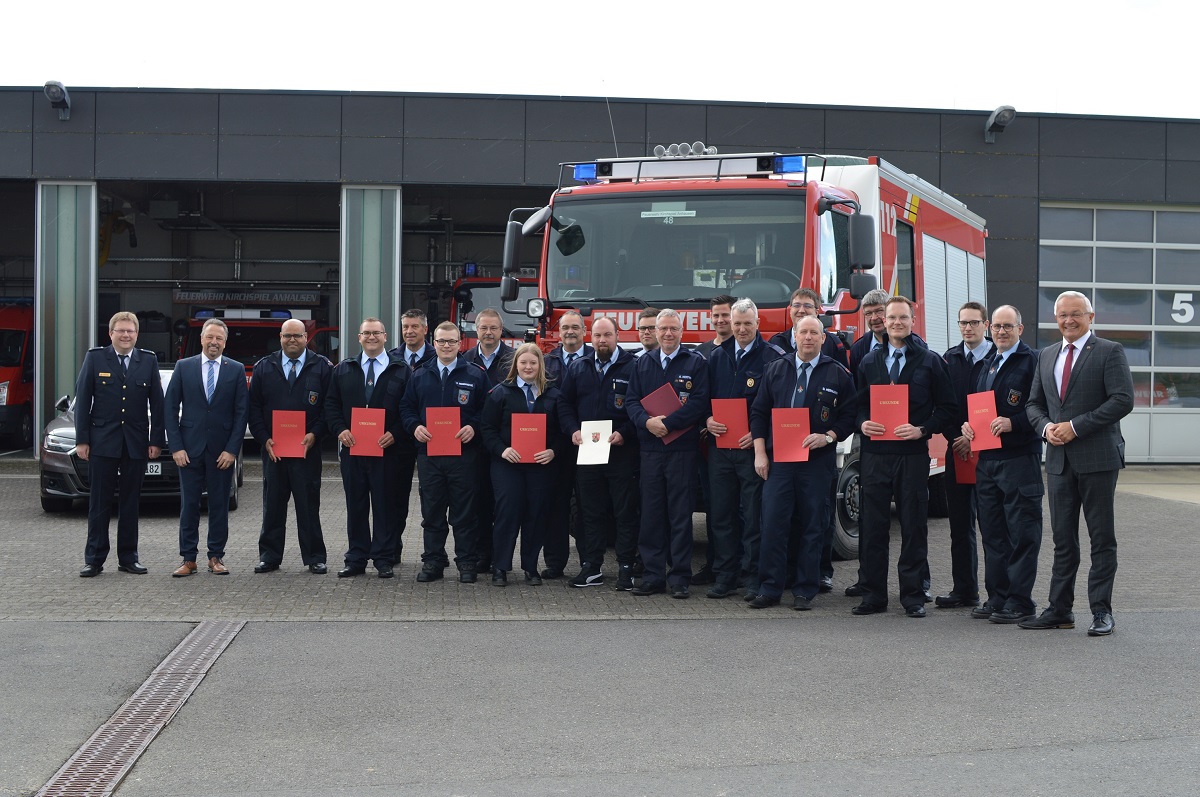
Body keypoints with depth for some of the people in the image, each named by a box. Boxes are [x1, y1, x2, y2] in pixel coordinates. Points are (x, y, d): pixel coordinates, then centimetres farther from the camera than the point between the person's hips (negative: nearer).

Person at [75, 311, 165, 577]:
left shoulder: (149, 360, 6)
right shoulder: (95, 357, 2)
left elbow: (156, 403, 6)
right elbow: (82, 400, 1)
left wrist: (156, 440, 0)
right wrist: (81, 440, -4)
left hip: (136, 443, 1)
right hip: (102, 441, -1)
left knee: (130, 502, 7)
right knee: (99, 503, 2)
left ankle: (128, 558, 14)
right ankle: (94, 560, 6)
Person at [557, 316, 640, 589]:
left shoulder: (632, 367, -1)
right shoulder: (578, 369, 14)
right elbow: (564, 403, 14)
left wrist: (625, 433, -15)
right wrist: (572, 431, -2)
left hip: (622, 452, -4)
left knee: (625, 512, 0)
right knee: (590, 512, 8)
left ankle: (626, 567, 5)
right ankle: (592, 567, 14)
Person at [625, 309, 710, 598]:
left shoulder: (696, 363, 2)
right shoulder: (643, 363, 14)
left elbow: (699, 403, -8)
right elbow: (631, 400, 8)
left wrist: (667, 423, -15)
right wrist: (647, 421, -11)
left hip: (682, 447, -3)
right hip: (650, 448, 4)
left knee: (680, 514, -1)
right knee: (651, 514, 4)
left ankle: (680, 577, 5)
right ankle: (653, 575, 11)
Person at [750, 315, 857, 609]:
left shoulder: (837, 373, 4)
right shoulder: (775, 370, 10)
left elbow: (850, 415, 4)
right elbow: (759, 412, 11)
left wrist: (828, 437, -12)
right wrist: (760, 453, 2)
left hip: (817, 462, -1)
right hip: (778, 460, 1)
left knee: (812, 527, 3)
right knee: (772, 524, -4)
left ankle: (805, 590, 11)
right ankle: (770, 588, 3)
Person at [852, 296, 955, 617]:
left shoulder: (930, 362, 5)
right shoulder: (869, 362, 14)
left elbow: (946, 408, 3)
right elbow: (858, 404, 18)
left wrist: (922, 429, -11)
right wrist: (862, 423, -3)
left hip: (913, 455, -2)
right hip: (874, 454, 2)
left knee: (914, 527, 1)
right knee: (872, 526, 3)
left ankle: (913, 595, 9)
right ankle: (873, 594, 10)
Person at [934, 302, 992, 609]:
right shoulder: (949, 359, 11)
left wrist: (976, 439, -10)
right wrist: (955, 438, -3)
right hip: (957, 451, 5)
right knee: (960, 523, 8)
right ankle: (964, 590, 14)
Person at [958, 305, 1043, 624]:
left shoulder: (1032, 361, -4)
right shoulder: (985, 366, 19)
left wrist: (1012, 423, -20)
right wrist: (965, 425, 6)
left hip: (1020, 458, -8)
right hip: (986, 458, 8)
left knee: (1022, 534, -3)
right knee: (992, 533, 11)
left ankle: (1019, 602, 1)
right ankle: (997, 598, 19)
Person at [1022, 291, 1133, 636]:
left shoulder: (1110, 352, -4)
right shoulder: (1047, 356, 15)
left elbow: (1123, 400, -13)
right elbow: (1034, 403, 19)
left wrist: (1075, 426, -16)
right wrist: (1046, 427, -3)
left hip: (1098, 458, -6)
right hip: (1059, 459, 6)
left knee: (1102, 539, 0)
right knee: (1063, 539, 10)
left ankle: (1101, 611, 6)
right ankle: (1060, 609, 15)